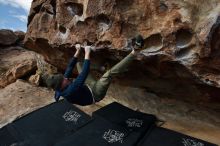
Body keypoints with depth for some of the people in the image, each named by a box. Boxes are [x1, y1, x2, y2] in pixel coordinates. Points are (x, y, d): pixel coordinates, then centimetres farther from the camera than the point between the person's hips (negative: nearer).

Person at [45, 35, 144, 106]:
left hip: (88, 87, 9)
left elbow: (70, 67, -5)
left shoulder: (60, 87, -9)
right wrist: (87, 54, -35)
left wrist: (78, 51, -7)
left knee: (79, 64, 20)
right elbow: (84, 74, -40)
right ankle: (134, 52, -29)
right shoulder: (69, 91, -35)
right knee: (110, 73, -32)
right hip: (95, 94, -9)